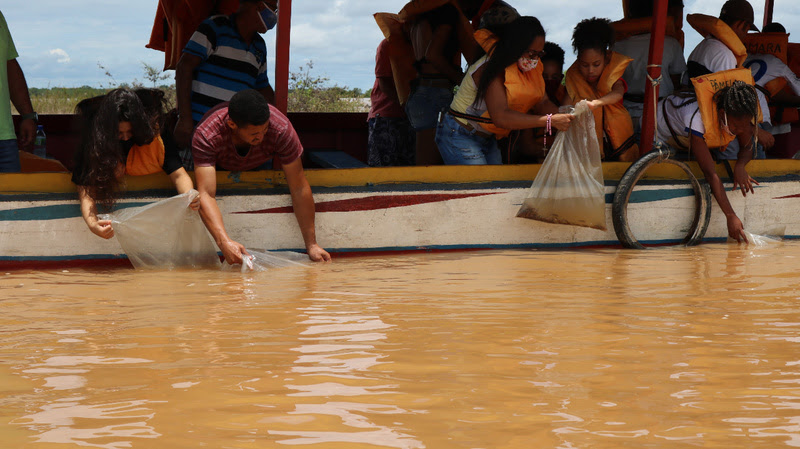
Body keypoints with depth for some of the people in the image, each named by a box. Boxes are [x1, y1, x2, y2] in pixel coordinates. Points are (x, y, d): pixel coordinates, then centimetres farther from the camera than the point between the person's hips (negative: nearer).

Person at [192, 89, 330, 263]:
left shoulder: (281, 129, -40)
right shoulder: (205, 136, -43)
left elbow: (300, 188, -33)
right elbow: (206, 195, -50)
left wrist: (311, 245, -34)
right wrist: (224, 242, -66)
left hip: (259, 169, 1)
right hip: (221, 168, -1)